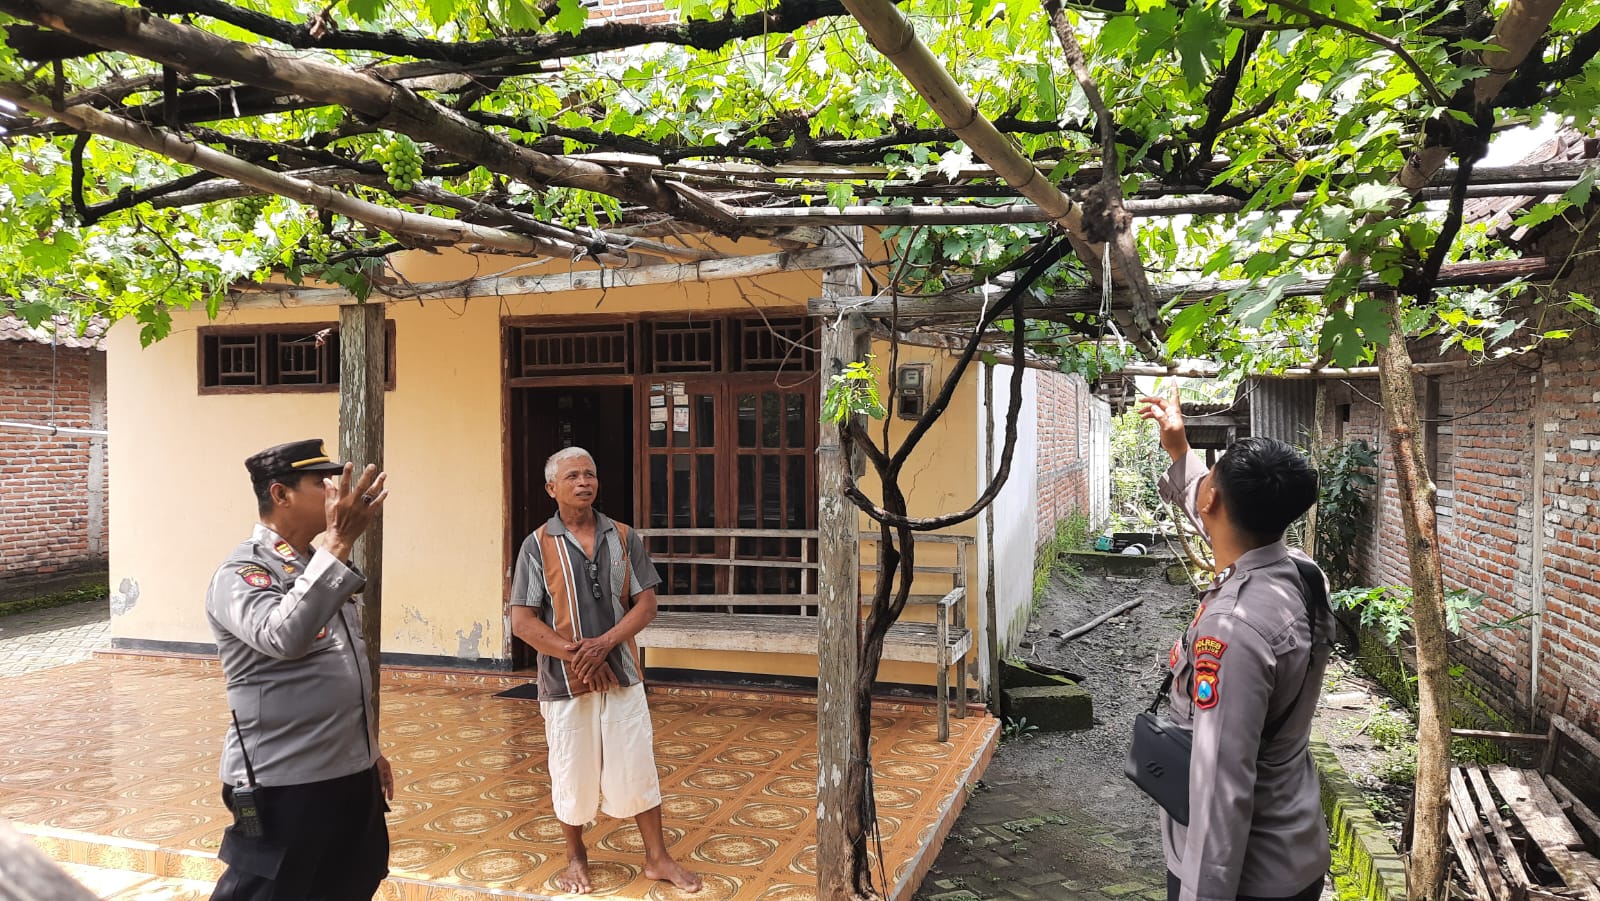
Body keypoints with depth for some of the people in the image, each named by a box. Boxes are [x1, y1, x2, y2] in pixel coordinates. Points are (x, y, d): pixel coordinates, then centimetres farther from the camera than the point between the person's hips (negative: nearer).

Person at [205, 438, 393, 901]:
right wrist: (338, 542, -37)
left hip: (350, 775, 8)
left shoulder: (318, 566, 10)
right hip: (284, 786, -8)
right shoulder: (241, 574, -15)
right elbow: (283, 636, -37)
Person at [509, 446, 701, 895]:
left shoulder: (624, 538, 1)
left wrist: (604, 644, -15)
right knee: (573, 773, 11)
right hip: (564, 679, -1)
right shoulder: (537, 545, -5)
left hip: (621, 674, 1)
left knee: (637, 767, 8)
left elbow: (646, 604, -1)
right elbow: (523, 622, -7)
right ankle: (576, 857, 34)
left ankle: (657, 857, 24)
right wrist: (573, 654, -17)